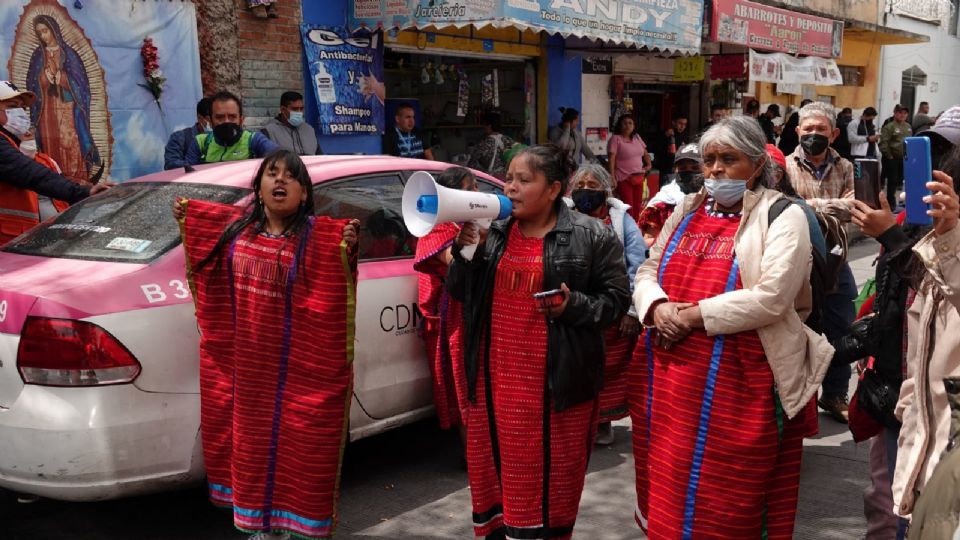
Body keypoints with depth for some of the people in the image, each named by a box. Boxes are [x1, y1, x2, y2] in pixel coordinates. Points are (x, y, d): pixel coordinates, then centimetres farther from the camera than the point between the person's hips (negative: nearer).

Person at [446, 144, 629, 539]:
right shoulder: (493, 231, 8)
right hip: (495, 379, 4)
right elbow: (460, 292, 11)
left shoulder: (591, 236, -5)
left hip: (555, 384, -4)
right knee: (494, 474, 13)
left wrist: (574, 306, -19)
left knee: (547, 481, 4)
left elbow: (617, 300, -2)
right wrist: (464, 251, -5)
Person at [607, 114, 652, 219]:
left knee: (637, 206, 7)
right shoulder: (615, 139, -6)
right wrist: (612, 178, -18)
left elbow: (645, 153, 27)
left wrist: (649, 165, 12)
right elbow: (611, 159, -11)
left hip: (639, 178, 6)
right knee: (628, 207, -11)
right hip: (623, 179, -6)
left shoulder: (637, 137, 12)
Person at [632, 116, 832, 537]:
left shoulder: (783, 217, -6)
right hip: (675, 375, 6)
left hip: (741, 380, -6)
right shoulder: (686, 211, 13)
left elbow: (772, 298, -18)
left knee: (730, 496, 4)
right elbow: (647, 272, 12)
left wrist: (696, 315, -18)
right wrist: (658, 307, -10)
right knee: (670, 485, 15)